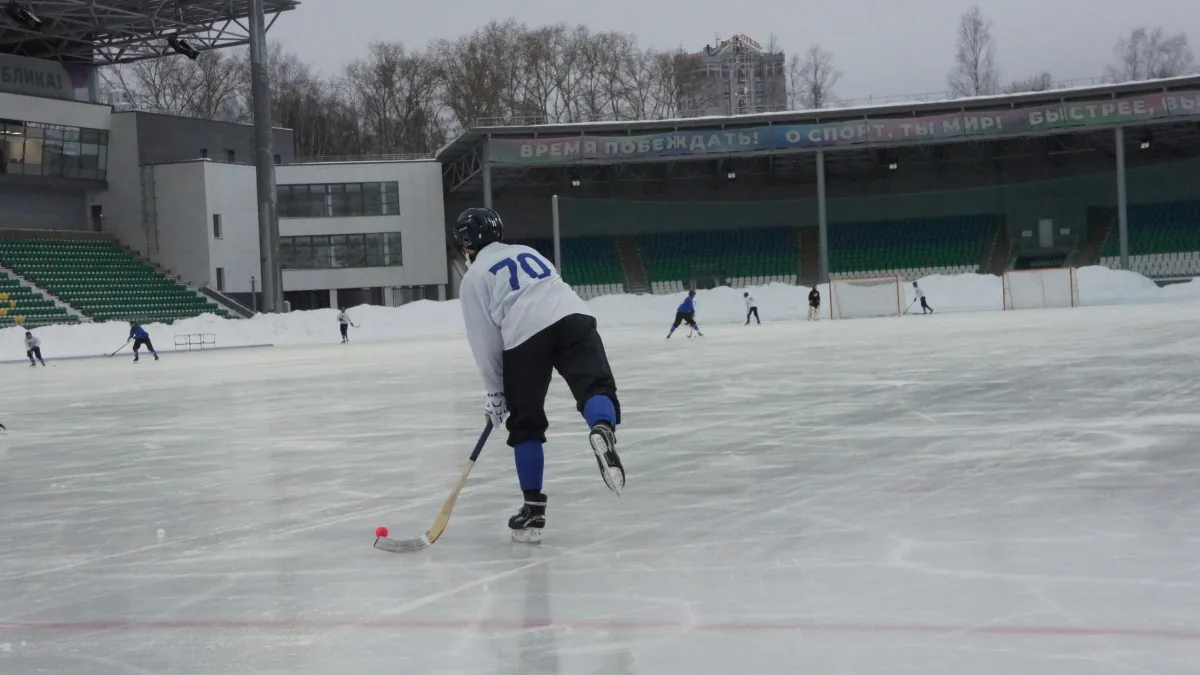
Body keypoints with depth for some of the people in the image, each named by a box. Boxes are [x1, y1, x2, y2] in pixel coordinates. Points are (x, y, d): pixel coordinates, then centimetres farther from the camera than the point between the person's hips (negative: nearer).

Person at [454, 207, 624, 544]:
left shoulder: (474, 277, 17)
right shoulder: (528, 252, 33)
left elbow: (485, 340, 11)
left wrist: (496, 393, 18)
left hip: (525, 336, -3)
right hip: (573, 318, 3)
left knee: (525, 423, 10)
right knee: (595, 386, -9)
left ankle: (533, 508, 9)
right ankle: (602, 429, -46)